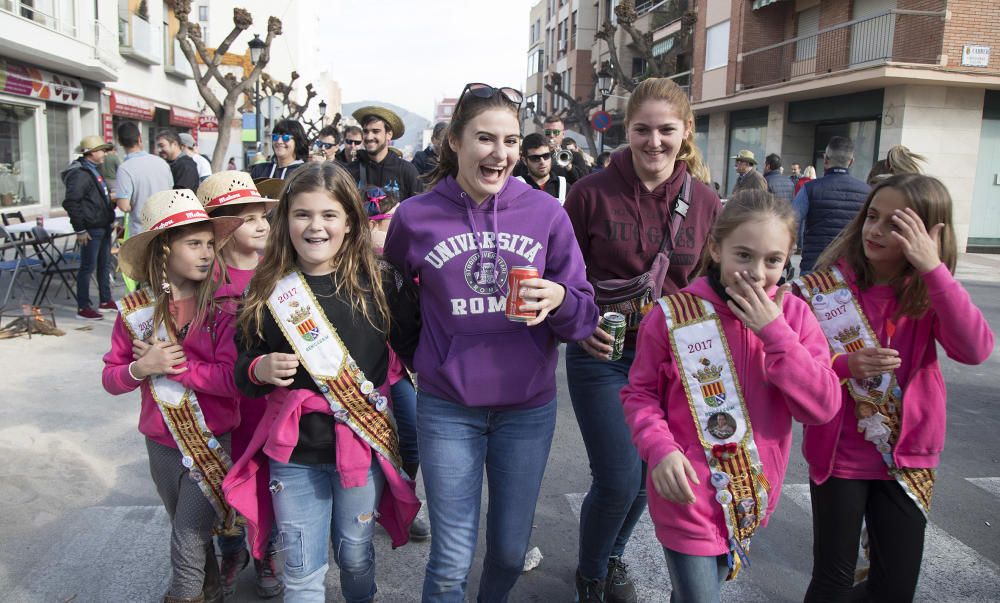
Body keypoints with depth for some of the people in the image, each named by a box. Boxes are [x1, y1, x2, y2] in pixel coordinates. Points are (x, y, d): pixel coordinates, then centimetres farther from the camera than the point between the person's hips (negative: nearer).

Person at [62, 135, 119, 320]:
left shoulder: (93, 171, 14)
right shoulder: (80, 173, -16)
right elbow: (70, 202, -22)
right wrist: (80, 229, -20)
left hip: (104, 226, 10)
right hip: (91, 229, -10)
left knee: (105, 264, 17)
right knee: (88, 267, -2)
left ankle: (105, 301, 30)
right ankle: (83, 308, 6)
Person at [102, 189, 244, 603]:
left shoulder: (222, 307, -13)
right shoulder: (135, 311, -4)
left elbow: (232, 380, -21)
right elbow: (111, 380, 0)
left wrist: (174, 362, -21)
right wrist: (142, 367, -19)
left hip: (212, 440, -4)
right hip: (161, 442, 4)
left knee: (188, 546, -1)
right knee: (188, 533, 22)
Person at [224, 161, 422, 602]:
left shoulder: (381, 283, -7)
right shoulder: (267, 290, -2)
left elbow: (415, 349, 0)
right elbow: (243, 370, 7)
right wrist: (259, 370, -13)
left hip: (362, 444, 0)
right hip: (293, 452, 1)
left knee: (356, 557, 19)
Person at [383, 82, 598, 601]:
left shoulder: (545, 212, -4)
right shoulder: (415, 217, -5)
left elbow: (584, 317, -3)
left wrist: (559, 299, -23)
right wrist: (420, 355, 5)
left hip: (528, 407, 2)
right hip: (447, 408, -1)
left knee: (511, 550, 18)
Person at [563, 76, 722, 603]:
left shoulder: (704, 201, 0)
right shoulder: (591, 193, -9)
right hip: (602, 356, -3)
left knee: (646, 476, 15)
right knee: (618, 479, -3)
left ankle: (613, 556, 46)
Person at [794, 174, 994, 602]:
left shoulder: (929, 292, -3)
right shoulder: (826, 287, -9)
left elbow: (975, 350, -22)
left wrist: (932, 268, -27)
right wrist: (845, 365, -28)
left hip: (907, 458, 2)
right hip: (839, 455, -2)